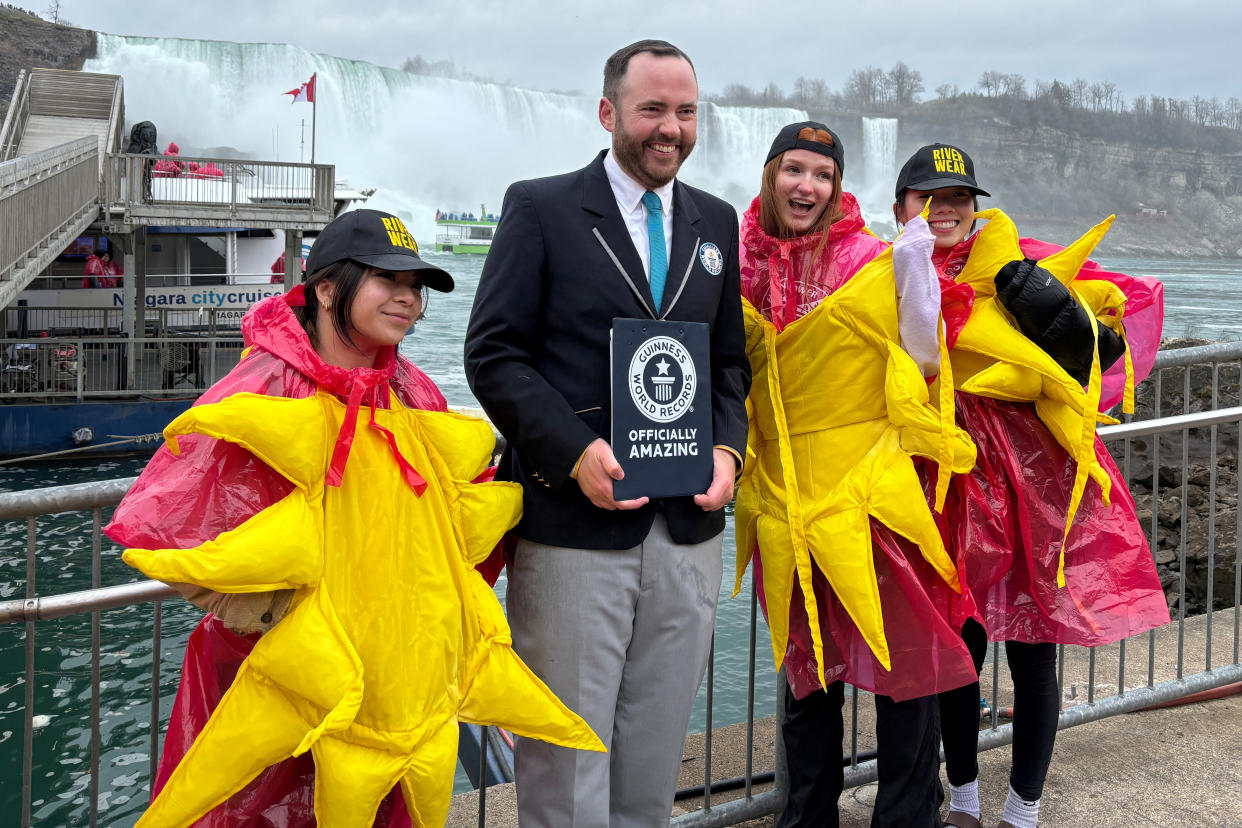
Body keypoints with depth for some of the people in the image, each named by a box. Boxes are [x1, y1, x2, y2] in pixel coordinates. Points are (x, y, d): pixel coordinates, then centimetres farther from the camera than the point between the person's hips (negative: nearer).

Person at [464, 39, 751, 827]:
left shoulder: (716, 222, 14)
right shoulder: (540, 208, -1)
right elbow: (493, 353, -6)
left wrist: (727, 447, -2)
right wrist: (576, 452, -17)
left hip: (688, 525, 4)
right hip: (574, 525, -4)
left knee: (657, 747, 14)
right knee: (567, 751, 5)